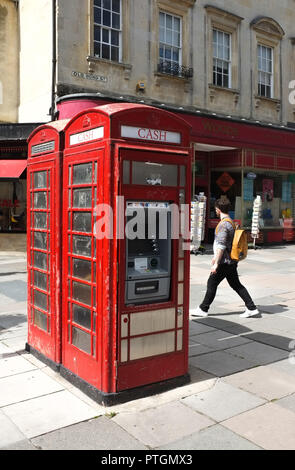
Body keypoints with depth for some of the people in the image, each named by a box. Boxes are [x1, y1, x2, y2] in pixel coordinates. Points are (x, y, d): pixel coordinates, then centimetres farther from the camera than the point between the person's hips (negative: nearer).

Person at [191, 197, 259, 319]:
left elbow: (221, 246, -23)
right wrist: (216, 257, 29)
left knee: (212, 284, 1)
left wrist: (216, 263, -21)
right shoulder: (231, 223, 14)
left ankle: (203, 309, 11)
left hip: (225, 262, -9)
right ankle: (252, 308, 12)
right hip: (232, 261, 9)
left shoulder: (223, 225, -18)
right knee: (236, 285, 13)